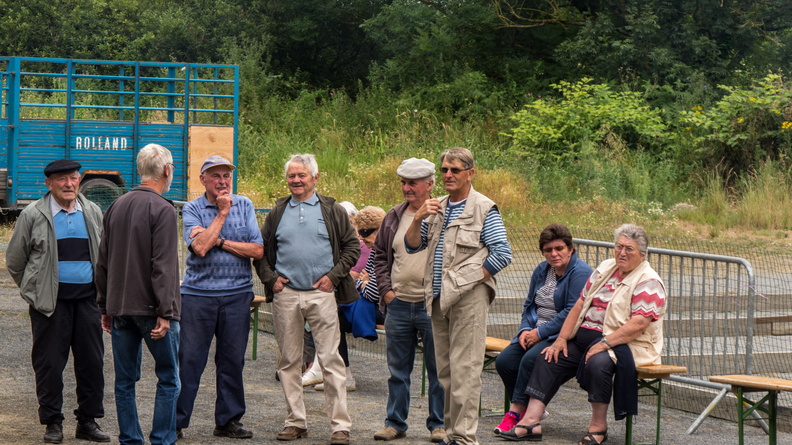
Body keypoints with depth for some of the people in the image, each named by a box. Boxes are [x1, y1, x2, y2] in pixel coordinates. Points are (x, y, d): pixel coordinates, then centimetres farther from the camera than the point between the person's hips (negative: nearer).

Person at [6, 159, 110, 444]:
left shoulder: (92, 213, 10)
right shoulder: (33, 215, -1)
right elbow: (14, 260, 5)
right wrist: (34, 290, 7)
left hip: (87, 298, 3)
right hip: (51, 302, -3)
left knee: (92, 361, 5)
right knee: (49, 363, 0)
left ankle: (88, 422, 15)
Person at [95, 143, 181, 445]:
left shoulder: (117, 207, 11)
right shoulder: (162, 209, -12)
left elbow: (103, 262, 15)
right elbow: (162, 266, -18)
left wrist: (106, 307, 20)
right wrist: (165, 313, -17)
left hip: (120, 307, 7)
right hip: (150, 307, -7)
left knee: (125, 380, 9)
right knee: (168, 379, 2)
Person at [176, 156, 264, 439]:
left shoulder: (244, 206, 8)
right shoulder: (192, 209, 1)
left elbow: (258, 250, -1)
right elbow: (200, 247, -17)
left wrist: (220, 242, -9)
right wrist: (222, 213, -10)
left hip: (237, 293, 2)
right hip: (198, 293, -2)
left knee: (232, 360, 7)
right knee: (189, 359, -3)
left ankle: (228, 421, 17)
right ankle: (176, 422, 5)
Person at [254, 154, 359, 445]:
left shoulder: (332, 211, 6)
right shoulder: (277, 213, 12)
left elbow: (352, 247, 6)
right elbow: (260, 250, 18)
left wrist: (333, 276, -4)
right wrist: (270, 278, 3)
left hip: (321, 294, -3)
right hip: (286, 294, 3)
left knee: (330, 360, -6)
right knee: (289, 361, 6)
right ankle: (295, 421, 15)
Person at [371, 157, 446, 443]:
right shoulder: (394, 218, 10)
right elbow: (380, 256, 17)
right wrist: (385, 289, 5)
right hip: (398, 304, 4)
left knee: (438, 369, 3)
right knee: (398, 369, 11)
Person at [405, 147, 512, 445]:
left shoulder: (484, 209, -4)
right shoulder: (436, 208, 17)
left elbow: (503, 254, -10)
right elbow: (412, 246, 13)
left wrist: (471, 281, -10)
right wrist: (419, 219, -5)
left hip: (468, 297, -7)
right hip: (439, 298, 7)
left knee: (464, 369, -8)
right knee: (445, 369, 10)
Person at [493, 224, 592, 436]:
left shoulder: (581, 273, -10)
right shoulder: (542, 270, 15)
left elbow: (572, 313, -18)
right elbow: (529, 304, 19)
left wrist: (540, 333, -17)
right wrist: (525, 330, -1)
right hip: (535, 333, 8)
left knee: (530, 360, -31)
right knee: (504, 361, -15)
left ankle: (516, 411, -18)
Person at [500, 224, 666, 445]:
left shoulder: (649, 283, -9)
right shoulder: (605, 269, 14)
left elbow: (639, 324, -21)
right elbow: (579, 306, 13)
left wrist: (604, 343, -28)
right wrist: (562, 339, 2)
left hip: (625, 344, -7)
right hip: (584, 336, 8)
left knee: (598, 362, -35)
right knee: (549, 358, -8)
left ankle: (598, 426, -19)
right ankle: (530, 421, -14)